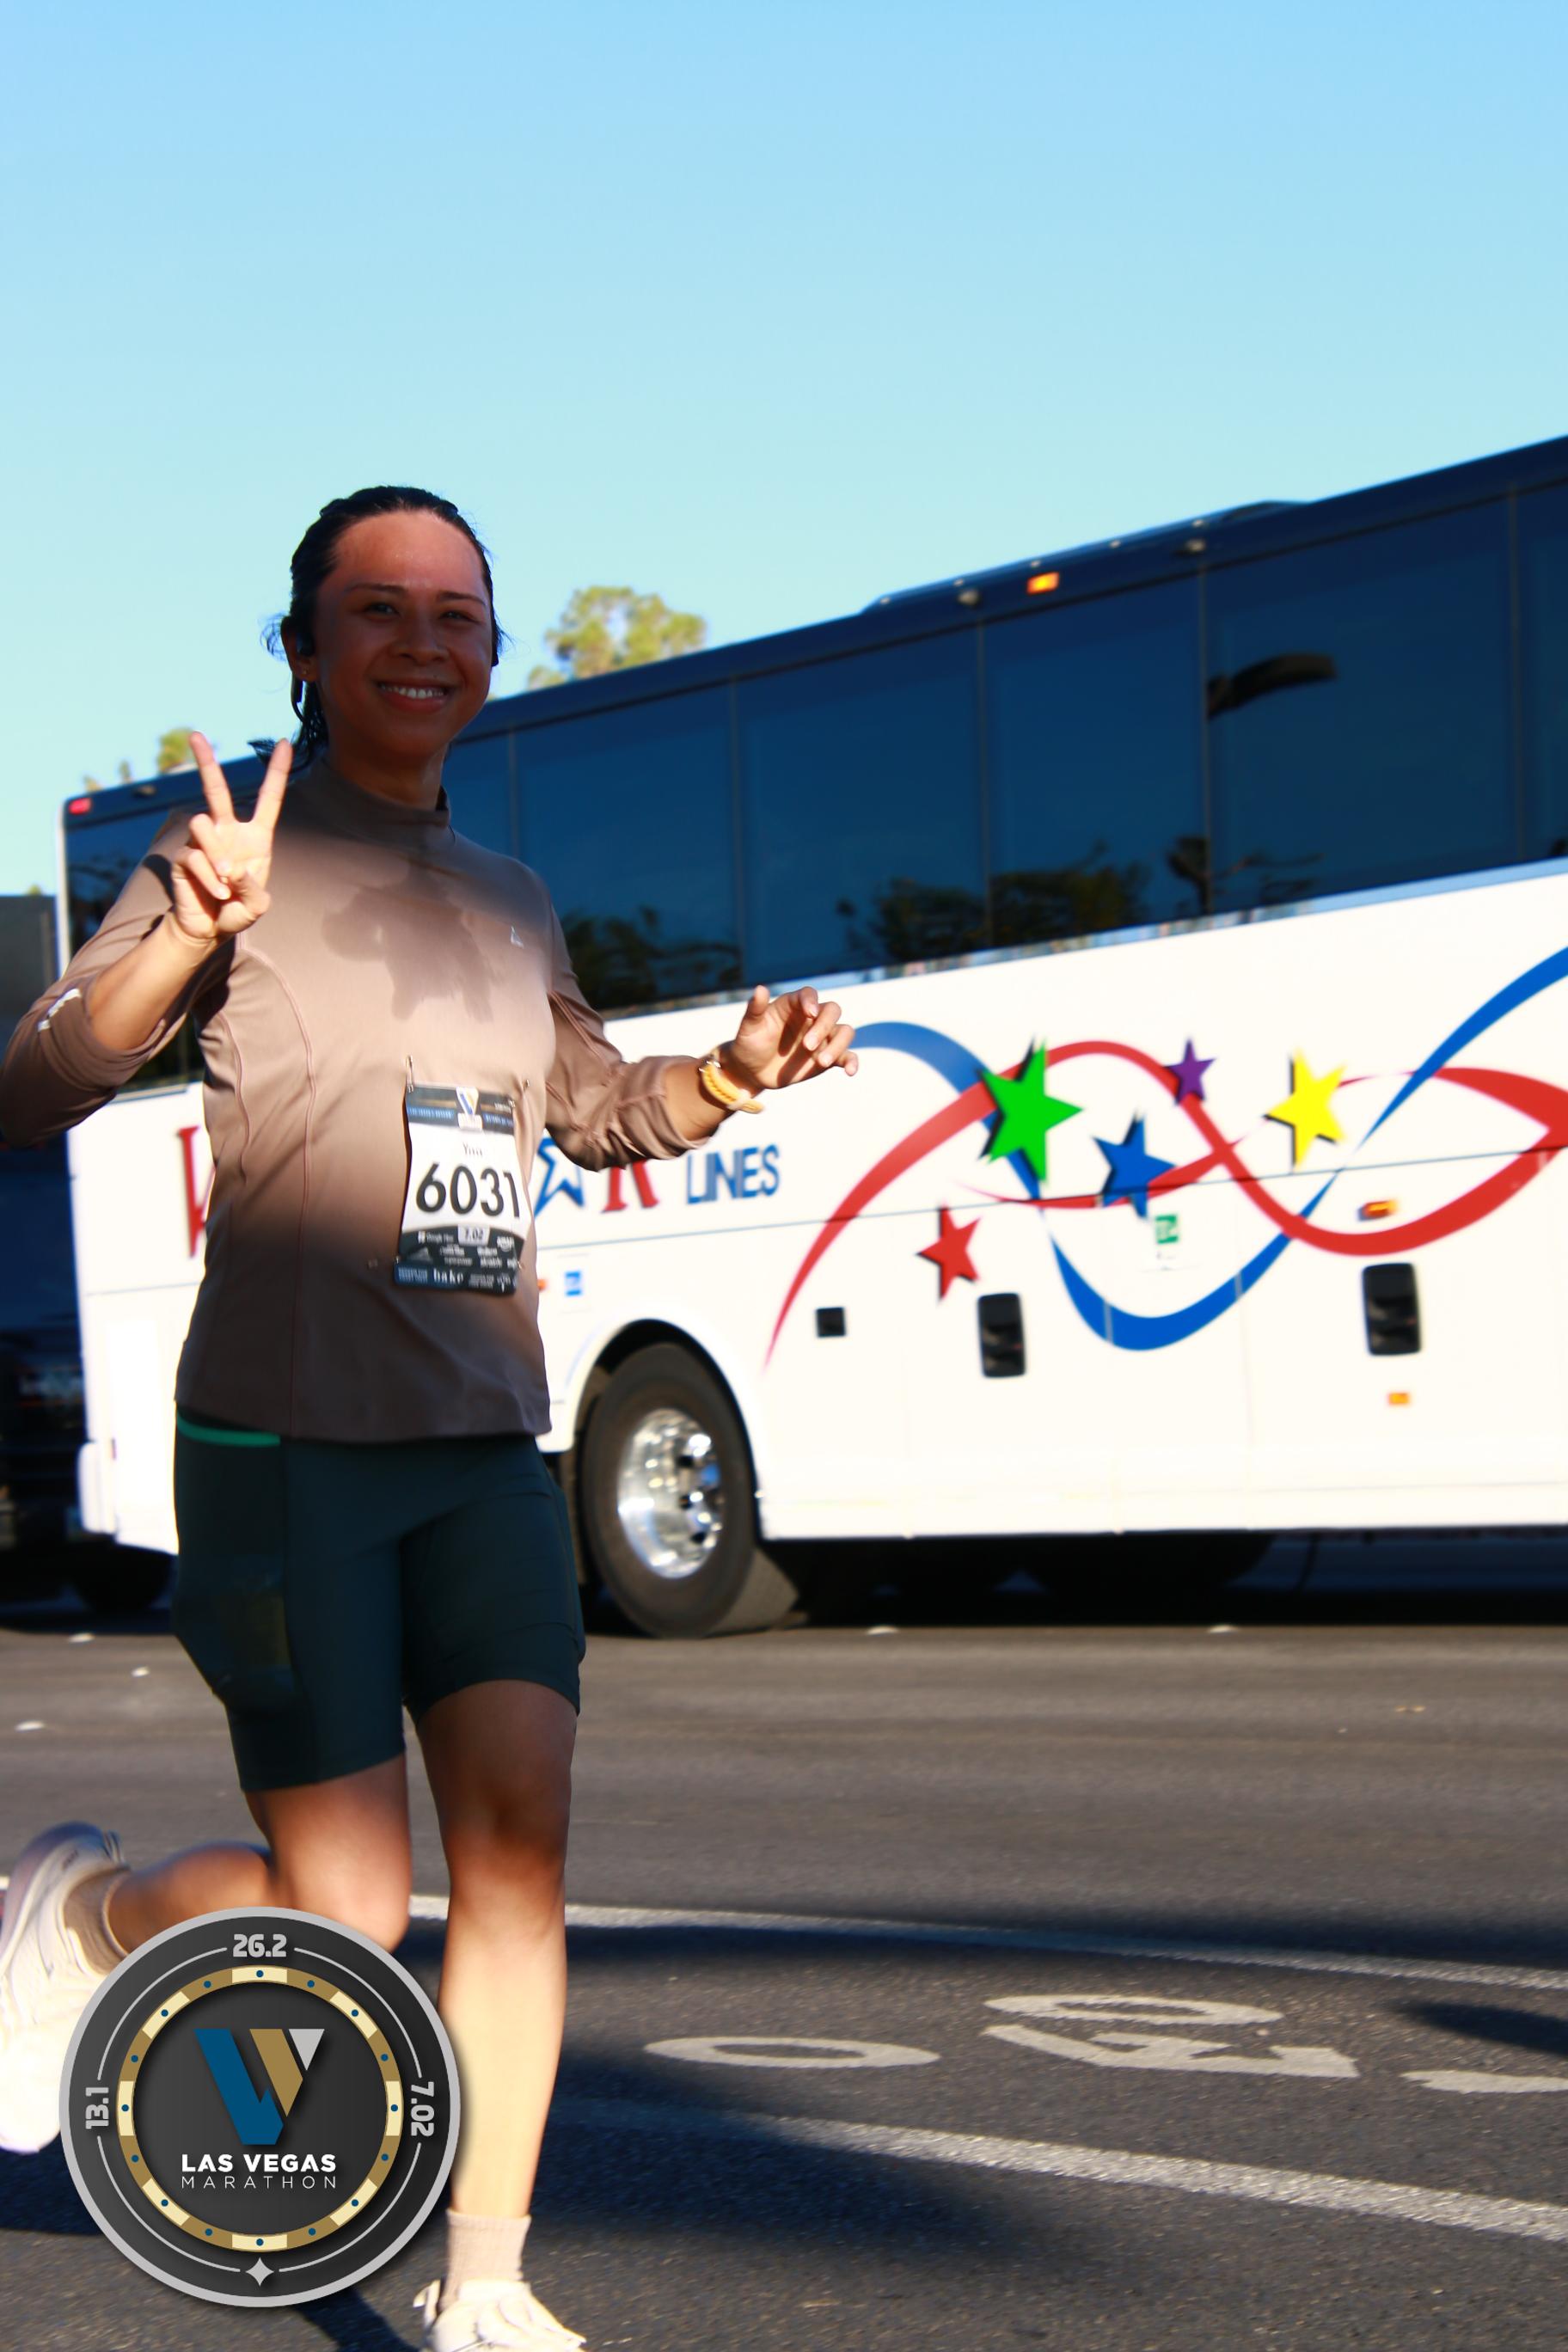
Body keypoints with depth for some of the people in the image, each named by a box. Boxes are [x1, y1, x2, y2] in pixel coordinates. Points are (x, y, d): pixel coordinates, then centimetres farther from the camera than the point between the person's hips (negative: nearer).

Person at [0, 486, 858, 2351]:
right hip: (283, 1447, -5)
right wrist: (191, 937, -33)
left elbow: (594, 1107, 31)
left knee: (519, 1845, -7)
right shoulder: (243, 857, -4)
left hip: (484, 1451, 5)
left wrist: (735, 1071, 9)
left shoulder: (510, 903, 14)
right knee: (343, 1924, -6)